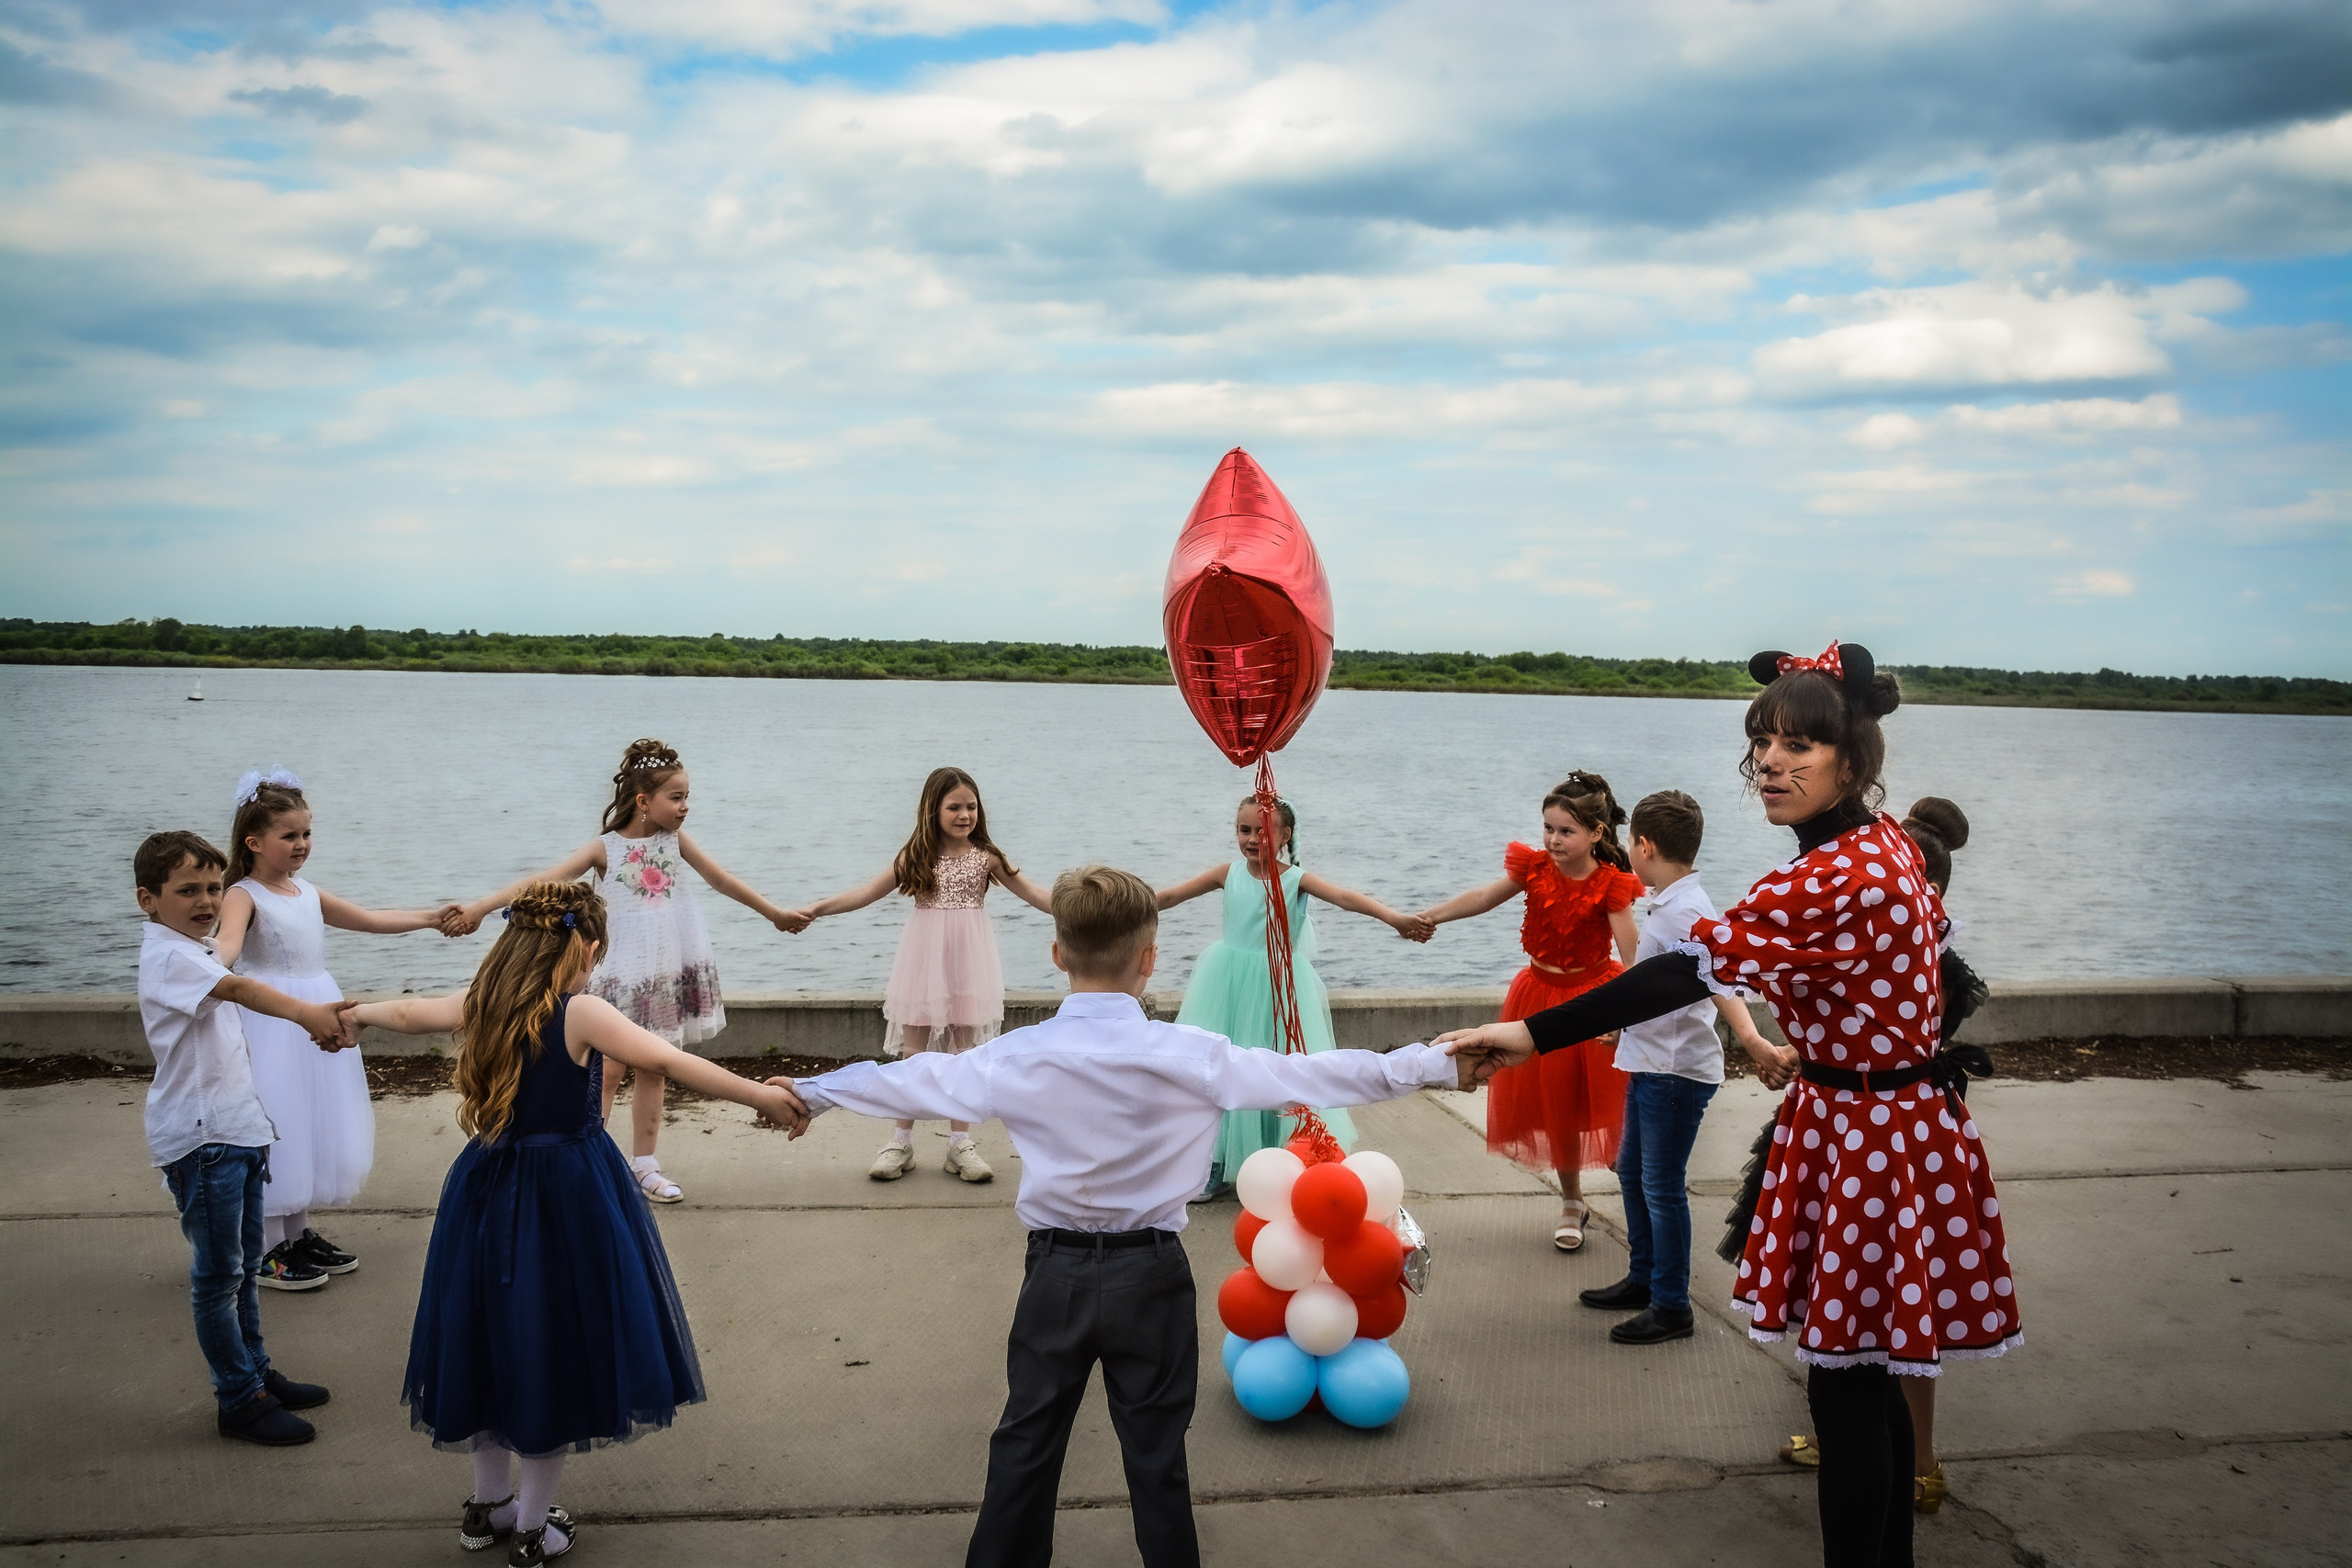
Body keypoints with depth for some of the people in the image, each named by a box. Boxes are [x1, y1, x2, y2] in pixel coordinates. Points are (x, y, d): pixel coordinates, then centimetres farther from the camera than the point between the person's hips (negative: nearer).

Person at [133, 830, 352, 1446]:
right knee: (218, 1274, -1)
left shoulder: (198, 953, 14)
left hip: (238, 1129, 10)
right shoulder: (167, 956, -18)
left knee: (245, 1266, 18)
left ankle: (257, 1373, 29)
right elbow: (236, 988, -37)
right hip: (199, 1137, -10)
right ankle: (240, 1401, 7)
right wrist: (306, 1011, -53)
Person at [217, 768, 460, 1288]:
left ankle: (298, 1235, 26)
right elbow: (227, 942, -32)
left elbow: (369, 919, 21)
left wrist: (431, 917, 18)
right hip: (272, 1024, -8)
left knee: (312, 1123, 14)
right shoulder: (244, 896, -12)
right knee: (273, 1128, -3)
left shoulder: (308, 893, 11)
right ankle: (264, 1251, 8)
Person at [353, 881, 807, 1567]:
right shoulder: (581, 1014, -18)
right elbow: (673, 1062, -27)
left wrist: (356, 1012, 37)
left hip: (492, 1194, 6)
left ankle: (489, 1504, 37)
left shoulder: (481, 1005, -1)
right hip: (567, 1198, -6)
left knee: (497, 1341, 21)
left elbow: (406, 1012, 17)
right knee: (555, 1348, 9)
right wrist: (762, 1096, -27)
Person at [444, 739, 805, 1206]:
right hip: (623, 975, -4)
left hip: (670, 974, 4)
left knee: (653, 1071, 12)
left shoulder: (675, 839, 3)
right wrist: (479, 907, -24)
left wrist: (774, 914, 21)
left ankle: (644, 1166, 22)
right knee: (606, 1071, -4)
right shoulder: (605, 848, -8)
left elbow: (721, 879, 13)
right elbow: (543, 880, -14)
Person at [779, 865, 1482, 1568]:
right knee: (1156, 1452, 11)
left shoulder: (1017, 1058, -8)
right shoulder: (1192, 1057, -13)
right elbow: (1314, 1075, -10)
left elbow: (905, 1081, 4)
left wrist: (811, 1092, 21)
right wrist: (1437, 1066, -2)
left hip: (1055, 1274, 1)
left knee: (1026, 1443, 15)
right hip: (1150, 1275, -1)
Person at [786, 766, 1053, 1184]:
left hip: (968, 963, 0)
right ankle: (901, 1142, 12)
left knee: (965, 1052, 5)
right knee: (914, 1051, 3)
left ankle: (961, 1143, 15)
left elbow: (1033, 893, 2)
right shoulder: (916, 858, 1)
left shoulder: (986, 858, 1)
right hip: (925, 961, 0)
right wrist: (816, 909, -6)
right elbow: (868, 892, 2)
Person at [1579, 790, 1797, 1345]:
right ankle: (1643, 1280, 34)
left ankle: (1671, 1308, 10)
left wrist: (1753, 1043, -52)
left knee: (1662, 1187, -1)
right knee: (1632, 1172, 19)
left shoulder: (1687, 912, -21)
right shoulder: (1665, 904, 11)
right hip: (1650, 1064, 10)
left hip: (1677, 1071, -10)